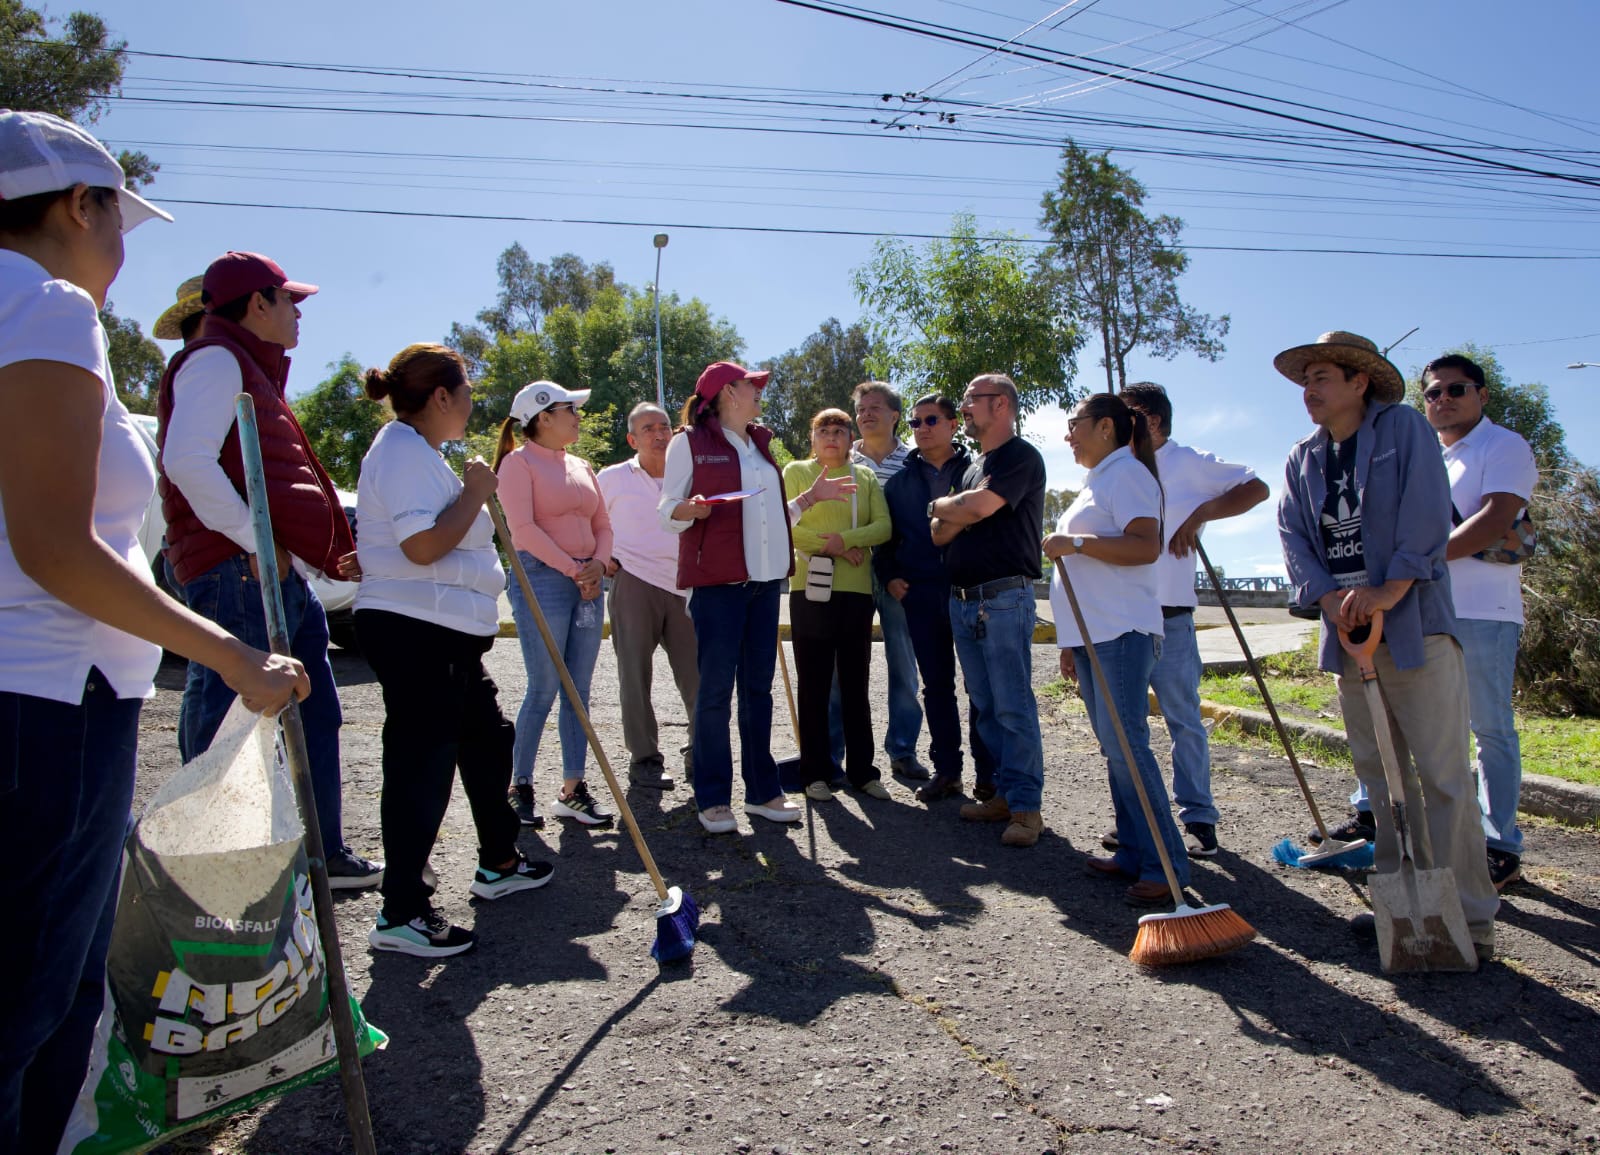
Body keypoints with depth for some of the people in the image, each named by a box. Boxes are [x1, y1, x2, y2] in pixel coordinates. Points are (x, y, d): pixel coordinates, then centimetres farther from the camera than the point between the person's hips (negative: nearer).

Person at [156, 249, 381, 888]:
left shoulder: (253, 370, 27)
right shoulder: (217, 360, -5)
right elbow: (188, 460, -22)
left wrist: (330, 557, 22)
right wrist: (256, 543, -21)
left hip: (287, 579, 11)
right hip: (241, 575, -11)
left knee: (316, 719, 16)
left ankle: (324, 856, 26)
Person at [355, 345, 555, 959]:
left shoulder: (420, 452, 21)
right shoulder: (403, 451, -15)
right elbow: (421, 546, -27)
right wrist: (475, 493, -17)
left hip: (447, 632, 12)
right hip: (413, 631, -11)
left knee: (487, 738, 19)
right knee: (421, 764, -8)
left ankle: (498, 863, 35)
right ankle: (400, 914, 0)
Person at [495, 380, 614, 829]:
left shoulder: (580, 467, 19)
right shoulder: (519, 461, -2)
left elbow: (602, 525, 18)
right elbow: (523, 526, -12)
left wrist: (598, 563, -2)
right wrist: (573, 569, -14)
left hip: (586, 582, 7)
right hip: (541, 578, -7)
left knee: (578, 690, 6)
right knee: (544, 688, -6)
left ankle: (573, 789, 12)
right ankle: (519, 787, 7)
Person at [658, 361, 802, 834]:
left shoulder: (760, 443, 20)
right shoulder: (690, 441, -1)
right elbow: (668, 511, -4)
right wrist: (691, 508, -24)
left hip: (764, 578, 7)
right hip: (717, 580, -6)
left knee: (758, 685, 9)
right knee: (716, 687, -4)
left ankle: (762, 790, 17)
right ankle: (712, 798, 5)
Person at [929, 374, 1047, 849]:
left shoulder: (1021, 457, -5)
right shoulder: (973, 465, 21)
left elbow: (979, 506, -20)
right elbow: (938, 533, 14)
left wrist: (942, 506, 0)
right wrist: (958, 515, -8)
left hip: (1004, 599, -8)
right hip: (962, 600, 9)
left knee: (1013, 706, -8)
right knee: (985, 705, 9)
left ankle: (1026, 805, -3)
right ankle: (1004, 792, 17)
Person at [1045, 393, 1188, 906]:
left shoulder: (1127, 473, -5)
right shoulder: (1096, 482, 24)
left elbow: (1146, 546, -21)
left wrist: (1075, 542, -18)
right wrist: (1071, 643, 22)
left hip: (1120, 631, -10)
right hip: (1091, 633, 10)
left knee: (1125, 744, -13)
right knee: (1114, 747, 10)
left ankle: (1166, 865, -7)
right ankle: (1133, 853, 16)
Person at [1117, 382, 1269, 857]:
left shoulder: (1188, 463, 0)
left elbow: (1256, 488, -2)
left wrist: (1201, 512, -14)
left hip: (1169, 616, -5)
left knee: (1183, 720, 1)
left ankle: (1199, 818, 12)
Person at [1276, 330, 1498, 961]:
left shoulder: (1405, 428, 1)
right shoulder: (1301, 460, 15)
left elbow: (1426, 513, -10)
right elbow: (1293, 538, 4)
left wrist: (1389, 591, -18)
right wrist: (1332, 598, -12)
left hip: (1415, 626, -5)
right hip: (1347, 634, 5)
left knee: (1443, 776, -6)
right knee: (1382, 779, 10)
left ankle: (1468, 917, 1)